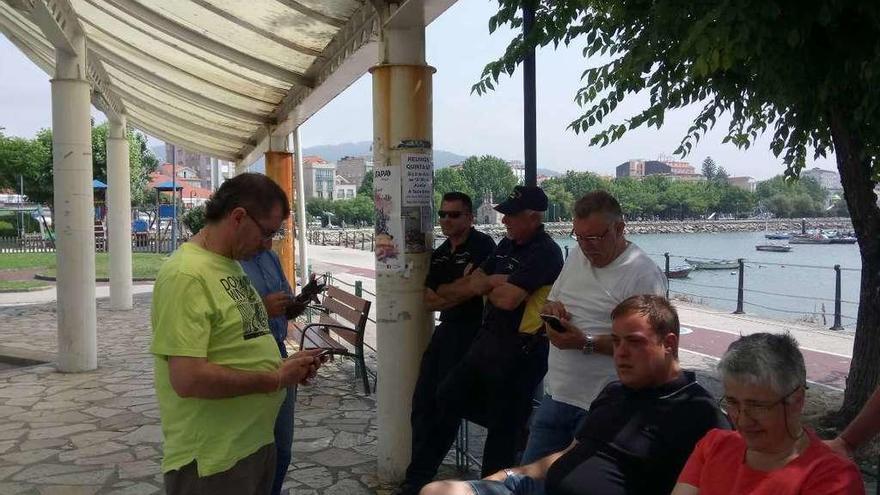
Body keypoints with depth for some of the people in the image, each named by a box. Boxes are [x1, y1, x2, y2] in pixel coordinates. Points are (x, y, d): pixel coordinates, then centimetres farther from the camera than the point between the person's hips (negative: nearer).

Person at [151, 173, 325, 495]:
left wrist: (286, 365, 1)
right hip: (212, 463, -9)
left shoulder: (231, 264, 10)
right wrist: (276, 380, -19)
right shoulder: (187, 275, -21)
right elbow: (188, 378, -28)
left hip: (257, 442, 9)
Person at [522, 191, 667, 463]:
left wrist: (586, 343, -26)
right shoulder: (577, 256, 9)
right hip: (556, 392, 7)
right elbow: (550, 301, 20)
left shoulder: (644, 274, -15)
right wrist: (551, 308, -3)